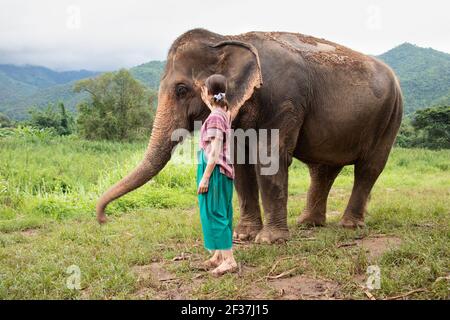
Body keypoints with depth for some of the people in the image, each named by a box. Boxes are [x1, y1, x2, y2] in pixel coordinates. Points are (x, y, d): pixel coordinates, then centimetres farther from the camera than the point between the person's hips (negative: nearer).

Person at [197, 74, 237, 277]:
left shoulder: (214, 118, -17)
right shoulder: (223, 113, 9)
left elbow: (215, 152, -21)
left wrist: (205, 177, -20)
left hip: (214, 171, -10)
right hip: (224, 171, 10)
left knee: (215, 214, -6)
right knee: (220, 213, 15)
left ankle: (229, 259, -7)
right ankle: (219, 254, 25)